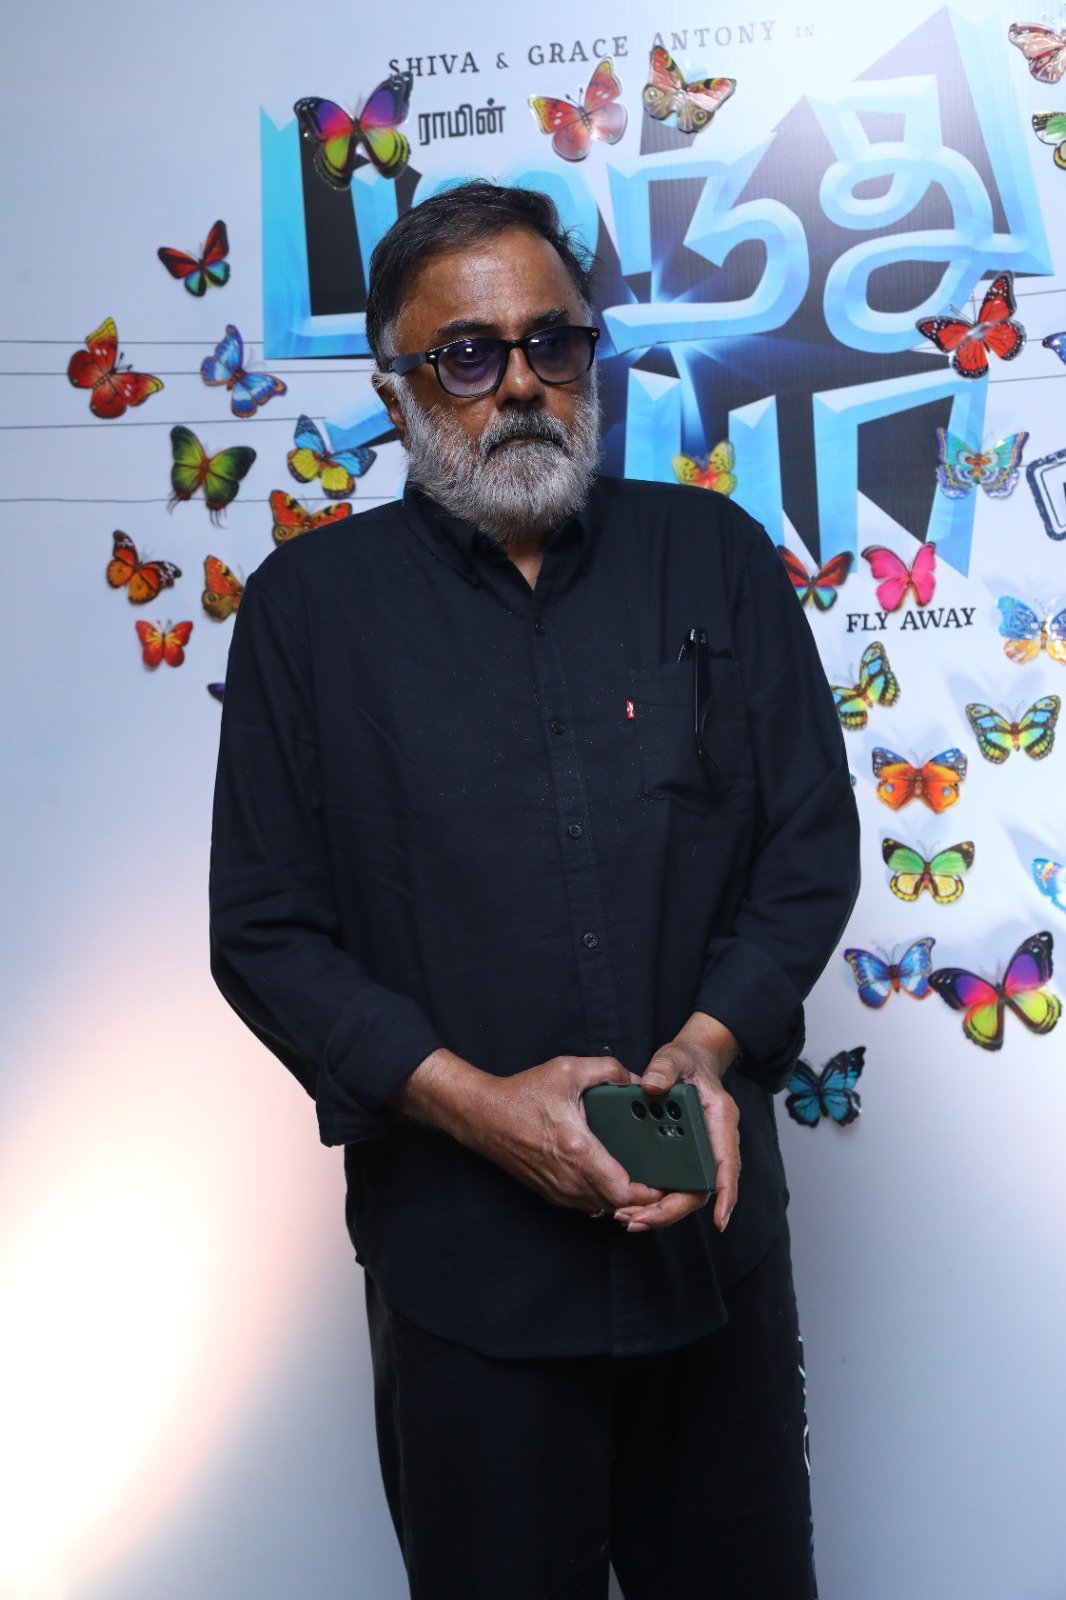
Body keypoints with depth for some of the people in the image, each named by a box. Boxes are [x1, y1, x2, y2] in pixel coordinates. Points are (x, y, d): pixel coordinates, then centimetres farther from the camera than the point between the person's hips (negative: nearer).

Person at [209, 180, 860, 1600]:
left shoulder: (715, 556, 4)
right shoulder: (312, 605, -1)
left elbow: (812, 842, 4)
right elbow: (264, 931, -3)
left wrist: (710, 1043, -13)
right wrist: (474, 1101, -15)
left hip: (713, 1221, 2)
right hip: (463, 1254, -2)